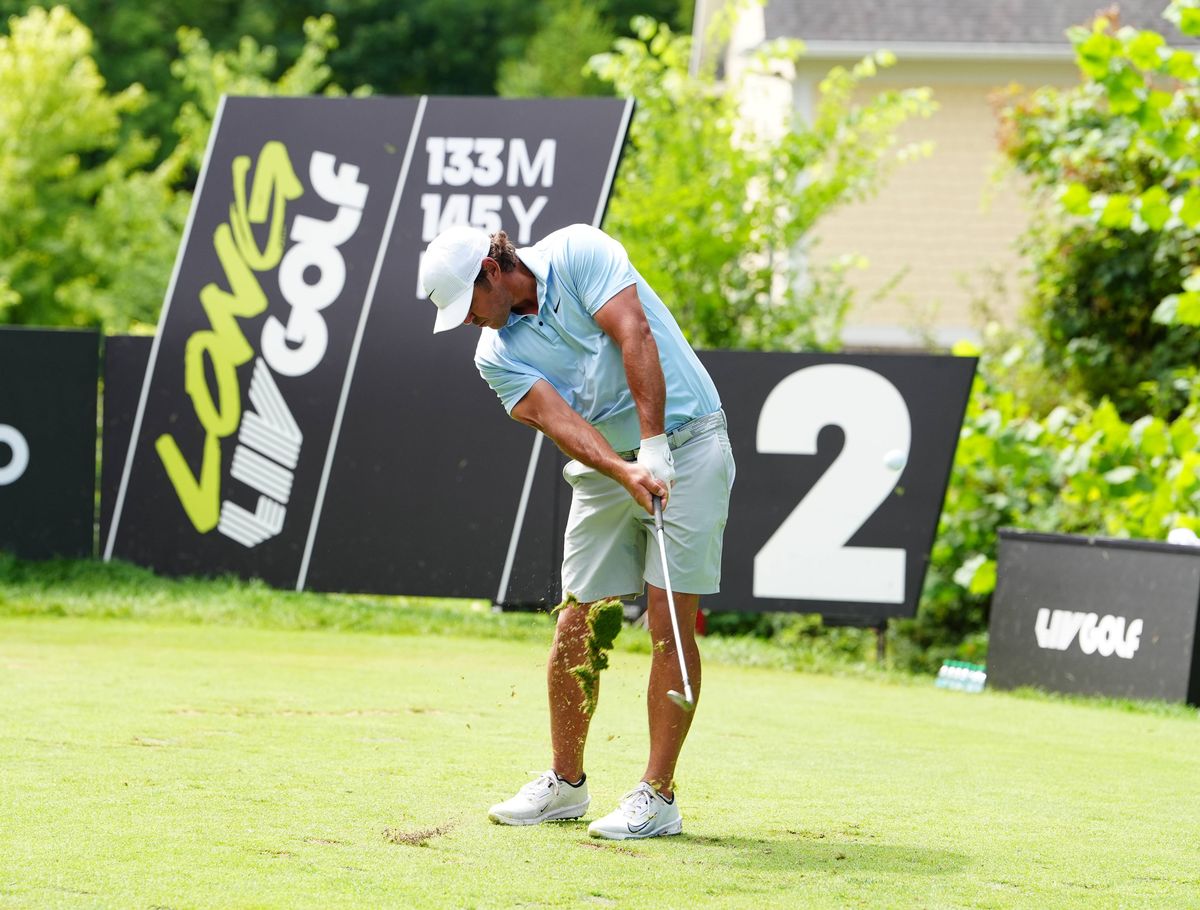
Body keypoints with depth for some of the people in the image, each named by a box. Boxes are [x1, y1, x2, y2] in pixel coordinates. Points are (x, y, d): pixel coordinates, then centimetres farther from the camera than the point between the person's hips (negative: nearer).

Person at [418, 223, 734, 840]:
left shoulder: (578, 253, -9)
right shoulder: (498, 355, 2)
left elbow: (634, 337, -20)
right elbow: (559, 420, -14)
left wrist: (653, 448, -27)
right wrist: (625, 472, -31)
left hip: (686, 445, -5)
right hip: (606, 466, 5)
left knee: (670, 623, -9)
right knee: (577, 625, 3)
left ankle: (657, 796, -7)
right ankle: (564, 783, 18)